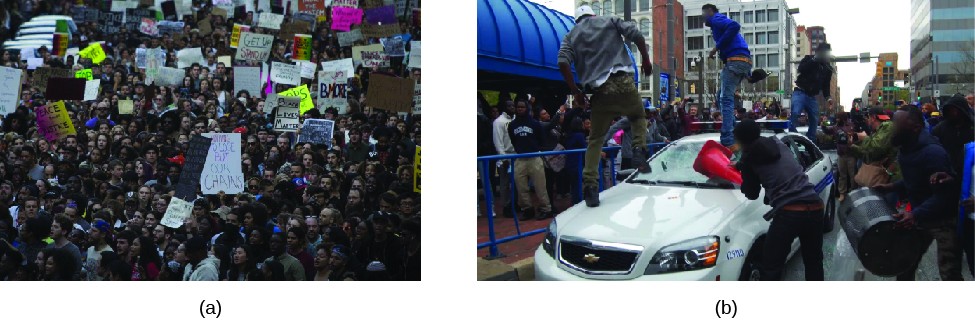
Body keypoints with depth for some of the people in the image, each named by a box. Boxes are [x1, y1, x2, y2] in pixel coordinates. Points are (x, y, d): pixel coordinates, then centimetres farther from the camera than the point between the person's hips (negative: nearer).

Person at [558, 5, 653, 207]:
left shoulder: (571, 36, 17)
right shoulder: (610, 21, 16)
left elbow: (563, 62, -1)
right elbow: (636, 35, 2)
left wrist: (575, 91, 4)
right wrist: (645, 60, 13)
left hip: (599, 90, 1)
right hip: (623, 82, 0)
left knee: (595, 139, 9)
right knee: (638, 116, 27)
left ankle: (590, 185, -3)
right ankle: (639, 149, 2)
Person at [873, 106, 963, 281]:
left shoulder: (932, 152, -27)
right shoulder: (906, 149, 2)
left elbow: (944, 195, -30)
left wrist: (916, 214, -39)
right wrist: (891, 187, 3)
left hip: (944, 220, -9)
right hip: (920, 217, 9)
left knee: (949, 273, -8)